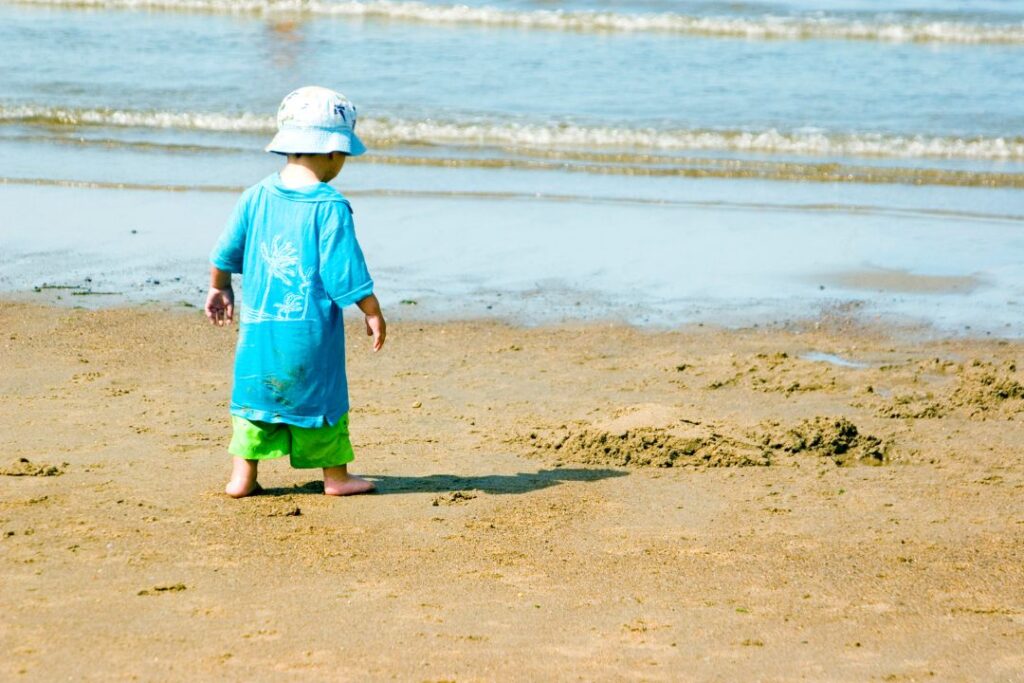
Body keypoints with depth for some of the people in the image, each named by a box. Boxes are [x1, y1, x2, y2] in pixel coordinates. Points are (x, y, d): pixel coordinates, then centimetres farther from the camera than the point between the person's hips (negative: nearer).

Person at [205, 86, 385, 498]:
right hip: (310, 329, -4)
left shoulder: (257, 196, 3)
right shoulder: (331, 207, -13)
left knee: (255, 393, 13)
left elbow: (225, 252, 11)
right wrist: (373, 313, -2)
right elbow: (346, 271, -12)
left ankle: (242, 476, 12)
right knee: (323, 397, 9)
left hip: (258, 325, 4)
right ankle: (336, 476, 18)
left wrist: (219, 288, 28)